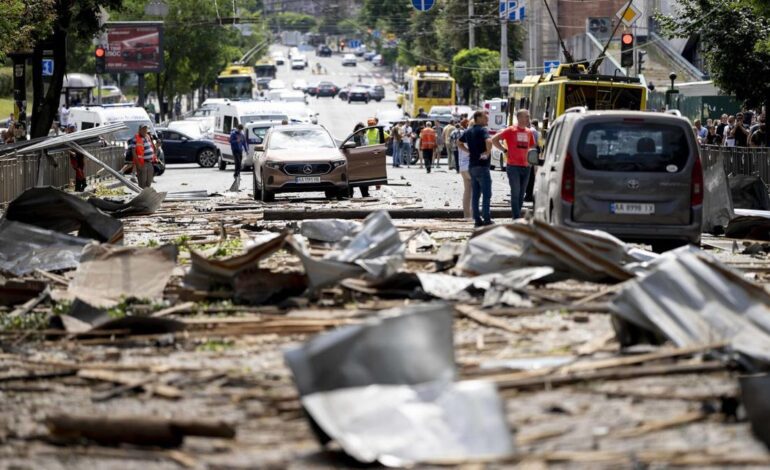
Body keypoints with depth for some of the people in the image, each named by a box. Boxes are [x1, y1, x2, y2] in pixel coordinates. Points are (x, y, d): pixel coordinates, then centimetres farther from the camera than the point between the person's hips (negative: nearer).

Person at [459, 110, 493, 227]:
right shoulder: (483, 130, -12)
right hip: (482, 165, -8)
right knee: (486, 194, -4)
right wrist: (488, 152, -15)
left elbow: (459, 143, 27)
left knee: (475, 195, 8)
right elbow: (489, 141, -31)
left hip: (472, 166, 8)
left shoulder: (469, 131, 13)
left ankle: (477, 219, 8)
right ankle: (486, 219, -6)